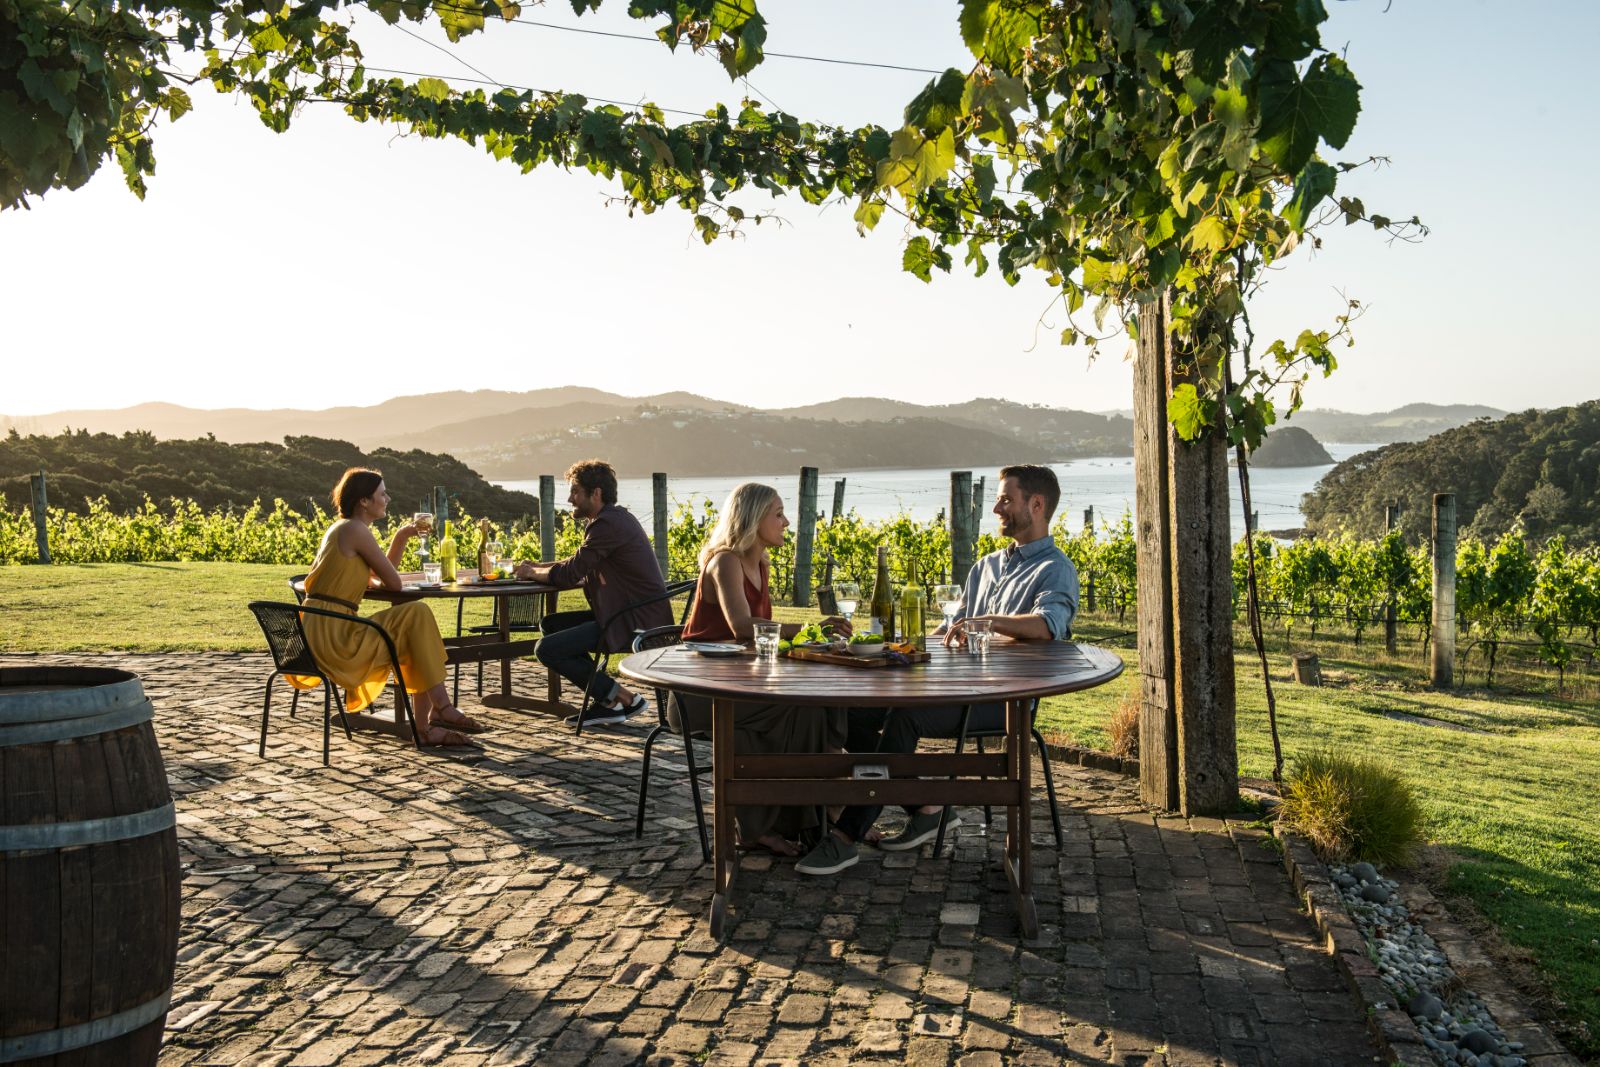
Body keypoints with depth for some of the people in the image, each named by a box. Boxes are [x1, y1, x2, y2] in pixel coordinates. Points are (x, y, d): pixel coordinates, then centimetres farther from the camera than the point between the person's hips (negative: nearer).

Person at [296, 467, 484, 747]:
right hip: (331, 636, -10)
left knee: (414, 637, 11)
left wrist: (402, 536, 15)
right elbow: (394, 583, -10)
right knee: (418, 614, -11)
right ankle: (441, 708, -7)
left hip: (322, 635, 10)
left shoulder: (341, 528, 20)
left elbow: (377, 578, 22)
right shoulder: (356, 530, -11)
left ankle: (425, 726, 2)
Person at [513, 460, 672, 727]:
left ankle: (623, 698, -3)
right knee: (551, 624, 16)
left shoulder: (608, 524, -17)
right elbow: (580, 567, 20)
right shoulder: (616, 518, 15)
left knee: (546, 650, -11)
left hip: (636, 624, -11)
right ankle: (605, 700, 11)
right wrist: (536, 566, 10)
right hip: (629, 615, 11)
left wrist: (532, 572, 2)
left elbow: (570, 574, -16)